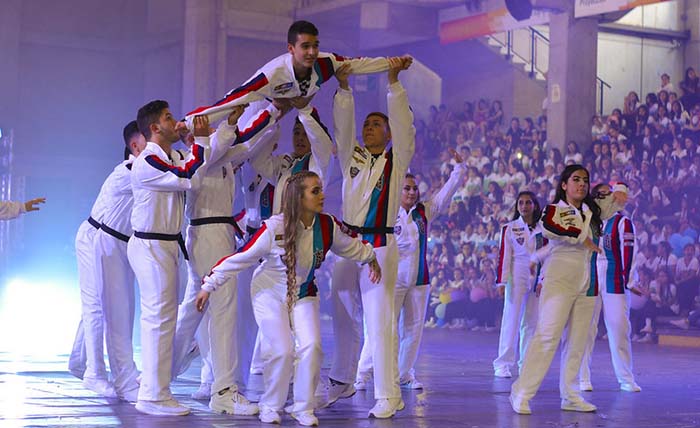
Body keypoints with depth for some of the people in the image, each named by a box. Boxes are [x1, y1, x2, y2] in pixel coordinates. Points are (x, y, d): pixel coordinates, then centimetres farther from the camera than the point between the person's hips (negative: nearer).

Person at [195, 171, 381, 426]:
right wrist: (210, 285, -18)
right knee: (283, 351, -15)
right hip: (270, 294, -4)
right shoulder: (274, 229, -26)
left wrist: (370, 258, 27)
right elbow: (240, 258, -19)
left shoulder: (327, 225, -12)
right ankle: (270, 407, 8)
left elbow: (349, 245, 11)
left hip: (304, 295, 4)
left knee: (311, 346, -15)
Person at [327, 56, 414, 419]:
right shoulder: (352, 158, 14)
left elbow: (402, 124, -6)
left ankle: (388, 396, -9)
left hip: (380, 246, -4)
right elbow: (342, 126, 2)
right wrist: (343, 88, -8)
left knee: (379, 321, -10)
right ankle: (341, 381, 26)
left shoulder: (397, 160, 6)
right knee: (343, 318, 10)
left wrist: (393, 83, -13)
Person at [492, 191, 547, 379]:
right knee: (511, 319, -6)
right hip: (516, 277, -3)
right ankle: (503, 364, -4)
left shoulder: (542, 230, 9)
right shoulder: (509, 228, 2)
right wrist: (501, 281, -8)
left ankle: (527, 364, 11)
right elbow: (504, 256, -2)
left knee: (531, 322, 5)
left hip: (536, 279, 3)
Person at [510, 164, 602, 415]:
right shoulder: (555, 209, 0)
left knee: (576, 343, 5)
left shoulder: (591, 213, 15)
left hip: (586, 285, 6)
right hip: (559, 281, -6)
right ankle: (522, 394, -14)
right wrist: (582, 238, -16)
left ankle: (570, 396, 11)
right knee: (547, 336, -14)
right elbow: (549, 227, -23)